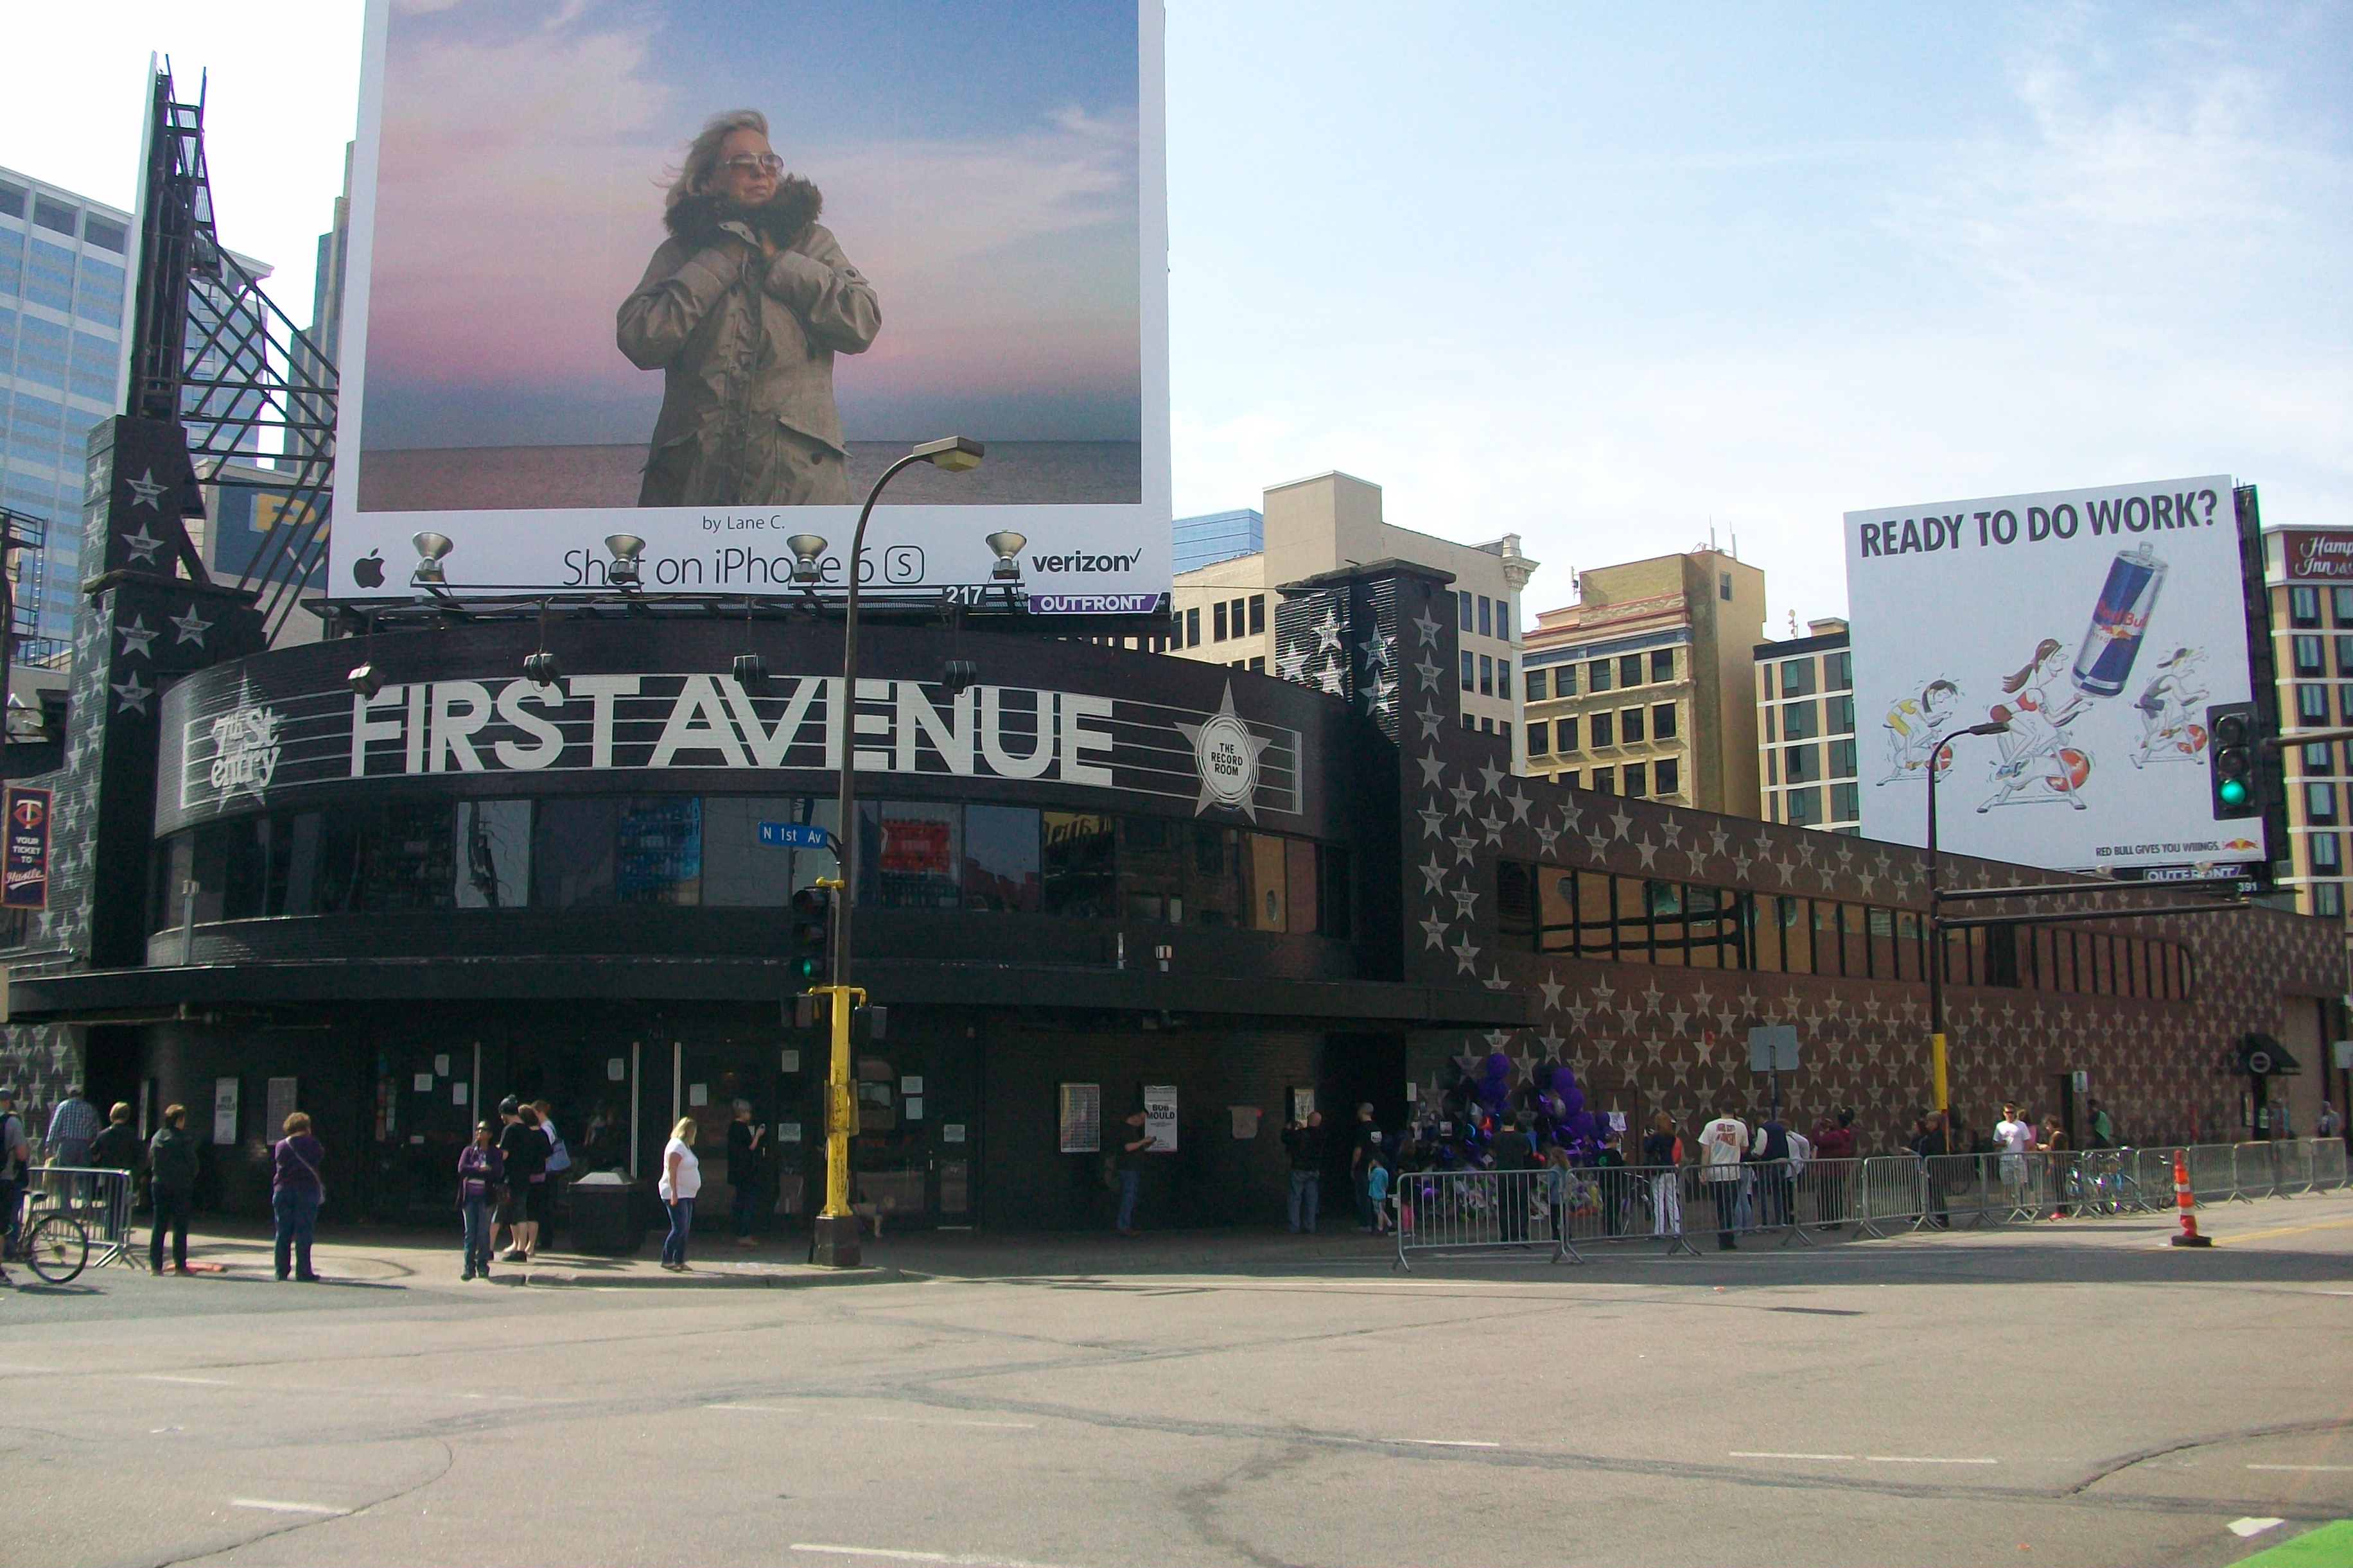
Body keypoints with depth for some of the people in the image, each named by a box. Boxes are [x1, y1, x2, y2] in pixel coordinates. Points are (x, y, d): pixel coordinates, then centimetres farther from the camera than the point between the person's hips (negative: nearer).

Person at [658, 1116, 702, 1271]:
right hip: (676, 1194, -10)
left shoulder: (685, 1146, 17)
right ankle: (666, 1260, -8)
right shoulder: (677, 1146, -13)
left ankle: (679, 1261, 13)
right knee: (679, 1228, -12)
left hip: (686, 1194, 10)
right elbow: (671, 1171, -20)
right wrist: (674, 1193, -25)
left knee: (685, 1230, 9)